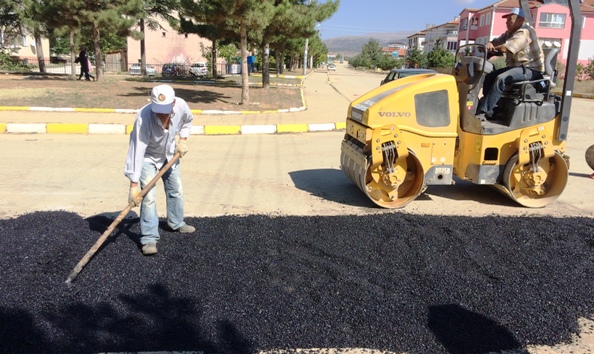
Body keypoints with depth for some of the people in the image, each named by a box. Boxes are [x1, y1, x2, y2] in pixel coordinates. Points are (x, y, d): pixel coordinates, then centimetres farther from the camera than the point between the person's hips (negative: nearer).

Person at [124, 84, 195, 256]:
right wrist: (134, 184, -42)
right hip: (147, 156, -5)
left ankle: (177, 223, 39)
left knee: (176, 190, 16)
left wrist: (182, 140, -10)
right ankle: (149, 238, -6)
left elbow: (187, 121, 1)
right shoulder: (143, 117, -40)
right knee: (149, 196, -16)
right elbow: (137, 151, -41)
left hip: (169, 153, 5)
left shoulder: (181, 105, -27)